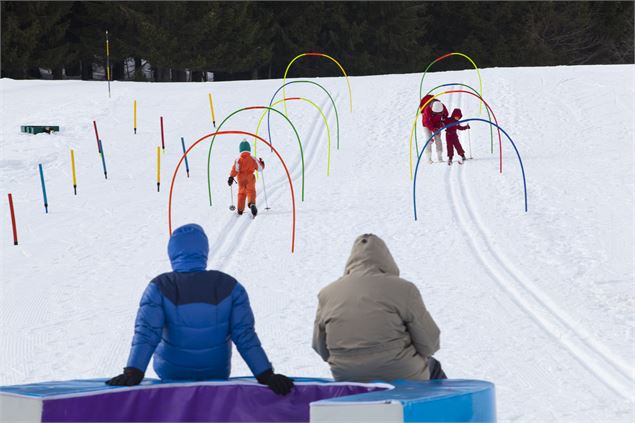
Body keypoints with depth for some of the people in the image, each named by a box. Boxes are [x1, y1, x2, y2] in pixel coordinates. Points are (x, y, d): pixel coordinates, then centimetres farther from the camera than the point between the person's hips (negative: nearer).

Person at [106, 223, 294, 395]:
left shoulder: (159, 288, -16)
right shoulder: (229, 287, -12)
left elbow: (146, 333, -25)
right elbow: (246, 335, -17)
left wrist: (133, 373, -32)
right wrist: (266, 375, -18)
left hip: (171, 375, -1)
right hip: (217, 374, 1)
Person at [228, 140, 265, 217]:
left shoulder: (238, 159, -3)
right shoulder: (253, 159, -1)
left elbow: (235, 169, -14)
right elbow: (259, 167, 5)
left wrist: (231, 177, -15)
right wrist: (262, 163, 25)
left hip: (241, 179, 1)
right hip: (250, 178, -1)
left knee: (241, 193, 16)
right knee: (251, 192, -8)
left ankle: (240, 210, 17)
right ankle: (252, 203, -39)